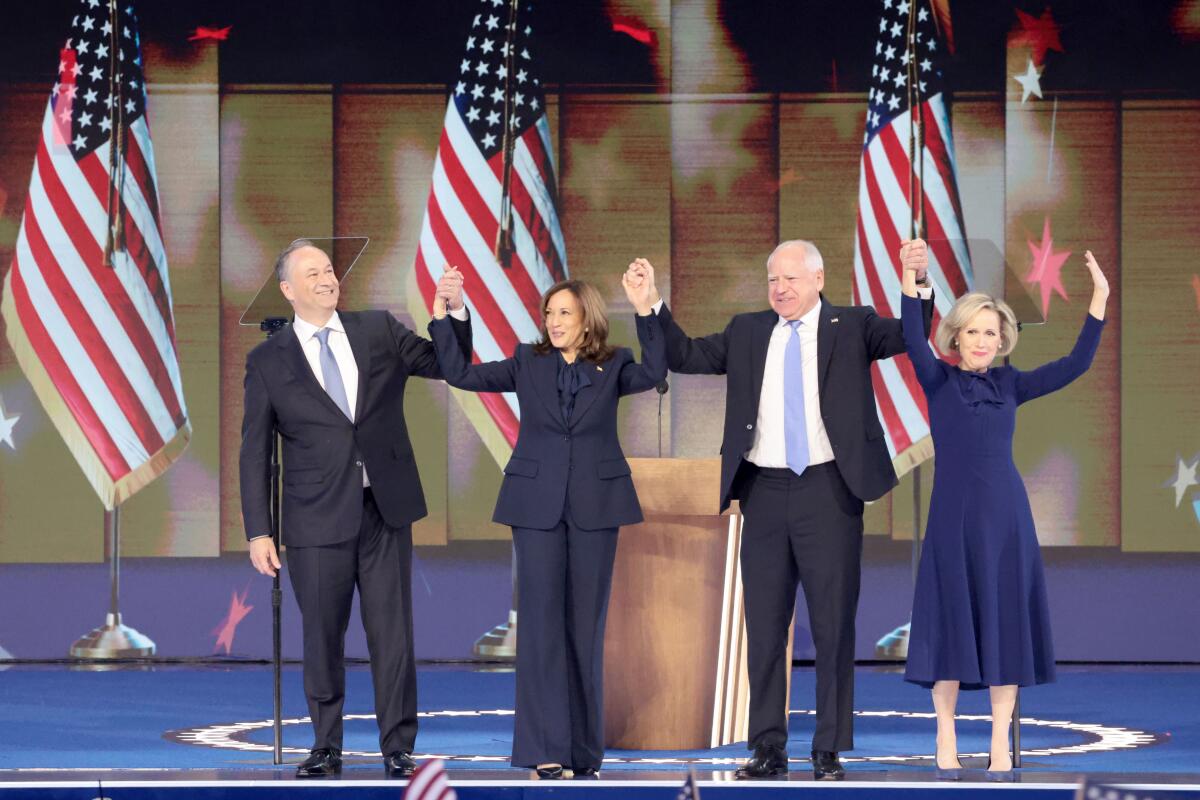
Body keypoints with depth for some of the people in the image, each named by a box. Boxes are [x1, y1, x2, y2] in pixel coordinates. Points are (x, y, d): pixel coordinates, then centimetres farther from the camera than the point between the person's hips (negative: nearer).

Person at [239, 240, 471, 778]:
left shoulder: (378, 332, 7)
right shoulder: (268, 362, 1)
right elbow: (255, 453, 2)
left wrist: (455, 311, -10)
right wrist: (258, 532, -3)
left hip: (387, 511, 1)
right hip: (319, 518, -1)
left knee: (392, 634, 2)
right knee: (322, 638, 5)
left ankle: (398, 749, 8)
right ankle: (326, 748, 17)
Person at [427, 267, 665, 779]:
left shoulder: (612, 368, 3)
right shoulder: (528, 364, 7)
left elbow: (653, 373, -16)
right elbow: (460, 375, 5)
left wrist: (645, 313, -25)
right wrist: (442, 319, -4)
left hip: (595, 506, 0)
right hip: (538, 505, 0)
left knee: (586, 623, 4)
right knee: (542, 620, -6)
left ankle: (584, 750, 11)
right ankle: (546, 750, -8)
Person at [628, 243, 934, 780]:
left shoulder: (851, 327, 3)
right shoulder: (747, 333, 13)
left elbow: (909, 335, -9)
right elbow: (685, 356, 11)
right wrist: (653, 304, 0)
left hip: (828, 491, -3)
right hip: (764, 490, 3)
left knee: (833, 625, 0)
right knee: (764, 625, 7)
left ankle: (829, 751, 6)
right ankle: (769, 748, 14)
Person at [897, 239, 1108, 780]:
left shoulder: (1010, 385, 9)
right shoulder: (939, 381, 1)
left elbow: (1075, 365, 2)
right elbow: (913, 339, -17)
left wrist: (1098, 300, -7)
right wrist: (911, 279, -33)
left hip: (1006, 517, 3)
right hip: (954, 516, -3)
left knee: (1005, 625, 2)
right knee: (951, 623, 0)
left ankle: (1000, 748, 7)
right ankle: (946, 745, 8)